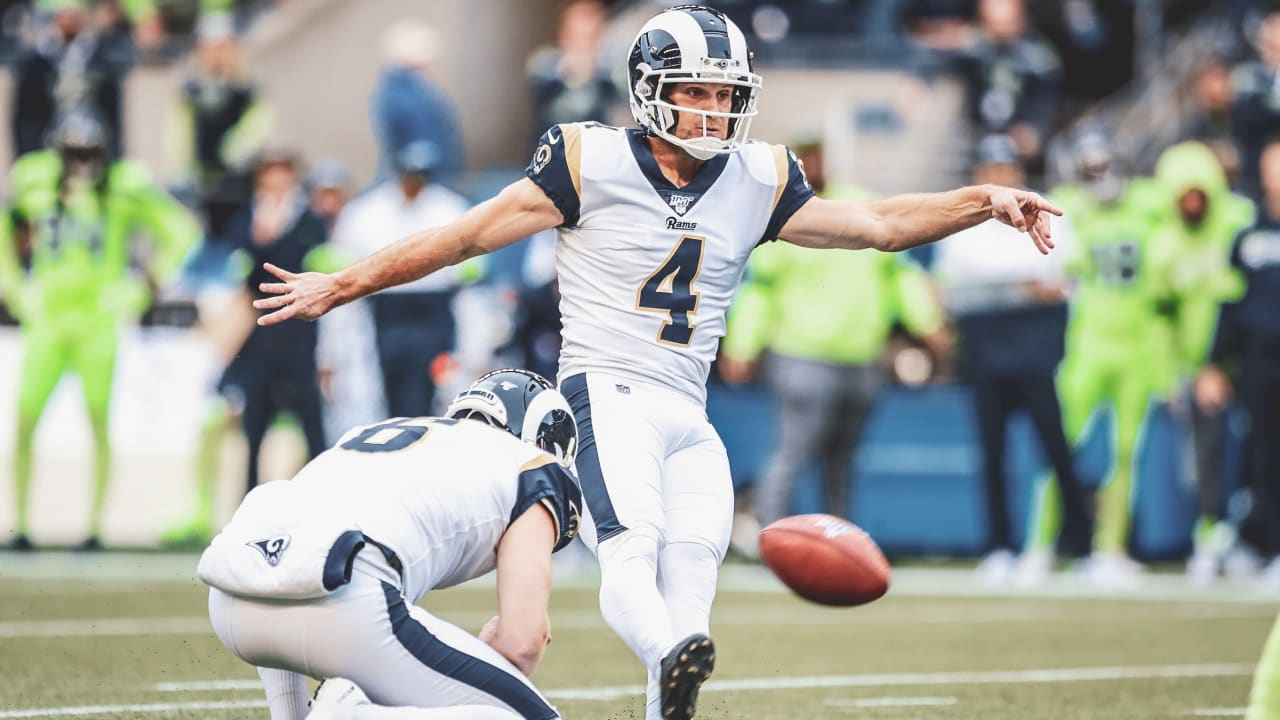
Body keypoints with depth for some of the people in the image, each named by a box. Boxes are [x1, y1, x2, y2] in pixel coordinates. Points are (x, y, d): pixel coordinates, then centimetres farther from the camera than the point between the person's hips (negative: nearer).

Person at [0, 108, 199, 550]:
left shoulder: (123, 190, -2)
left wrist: (143, 289, 0)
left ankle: (95, 526, 4)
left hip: (98, 319, -2)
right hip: (47, 318, 2)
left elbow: (181, 231, 4)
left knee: (99, 423, -3)